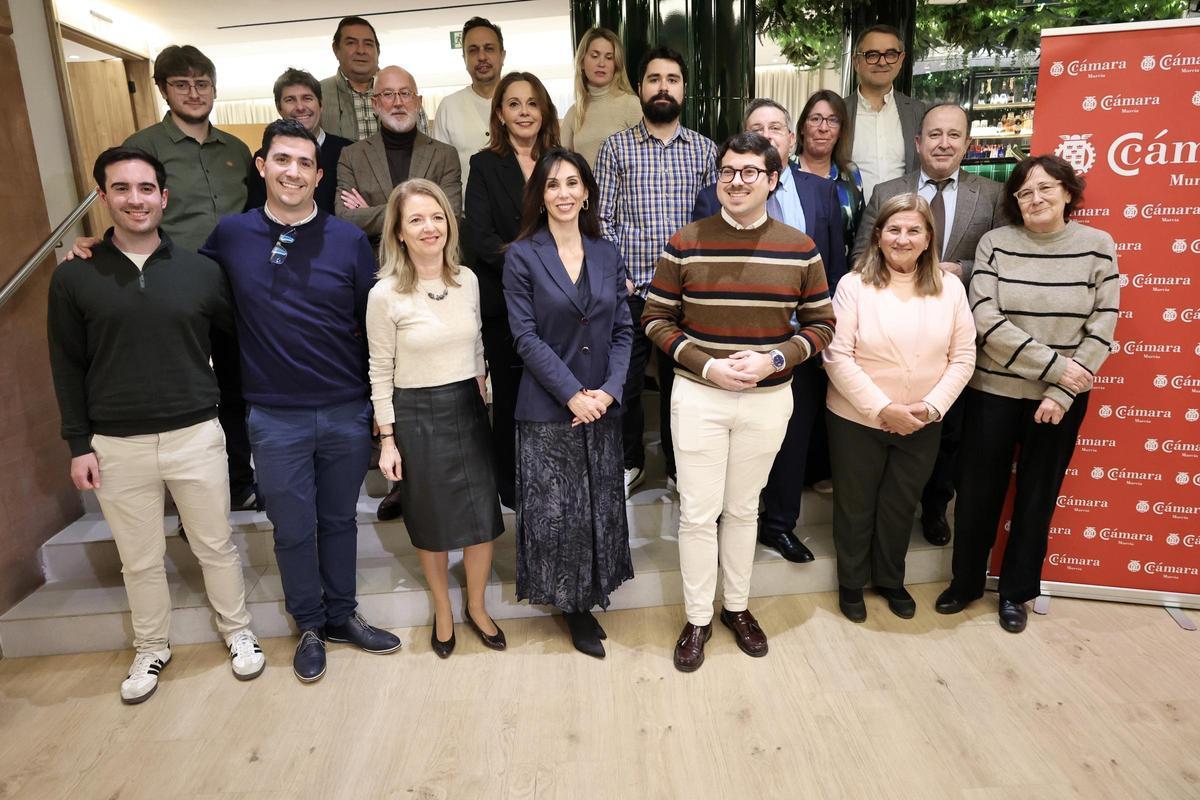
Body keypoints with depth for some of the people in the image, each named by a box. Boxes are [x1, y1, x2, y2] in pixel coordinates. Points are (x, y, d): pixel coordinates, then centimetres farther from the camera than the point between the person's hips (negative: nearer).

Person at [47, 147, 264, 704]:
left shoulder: (200, 272, -1)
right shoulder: (74, 278, -1)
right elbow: (67, 367, 2)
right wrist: (78, 444, 0)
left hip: (196, 436, 0)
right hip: (116, 447, 0)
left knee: (216, 546, 12)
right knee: (139, 560, 14)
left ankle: (237, 632, 32)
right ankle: (151, 648, 35)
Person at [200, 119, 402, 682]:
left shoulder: (349, 240, -1)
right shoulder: (230, 235, 1)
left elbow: (375, 325, 2)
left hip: (347, 412, 0)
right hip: (275, 418, 0)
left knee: (339, 520, 15)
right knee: (293, 529, 11)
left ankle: (341, 615, 34)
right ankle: (310, 626, 32)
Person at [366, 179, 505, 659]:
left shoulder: (468, 281, 1)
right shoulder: (385, 295, -11)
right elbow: (381, 372, -6)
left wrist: (483, 398, 13)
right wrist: (388, 439, -6)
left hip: (468, 408, 4)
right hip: (415, 415, -3)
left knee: (483, 517, 7)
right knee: (431, 523, 12)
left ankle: (475, 607, 32)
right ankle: (442, 610, 36)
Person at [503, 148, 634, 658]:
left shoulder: (607, 255, 7)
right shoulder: (522, 257, -4)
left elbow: (623, 330, 4)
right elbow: (526, 336, -9)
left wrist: (609, 390, -10)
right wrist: (572, 394, -16)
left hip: (602, 406, 4)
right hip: (547, 409, -3)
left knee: (600, 507, 11)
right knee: (555, 511, 4)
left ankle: (586, 600, 29)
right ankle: (571, 602, 24)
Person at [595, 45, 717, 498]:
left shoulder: (705, 149, 7)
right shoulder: (616, 147, 4)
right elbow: (602, 219, 1)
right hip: (629, 290, -1)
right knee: (624, 381, 7)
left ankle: (679, 467, 28)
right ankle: (629, 464, 28)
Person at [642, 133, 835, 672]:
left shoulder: (800, 250, -1)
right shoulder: (684, 244, -5)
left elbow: (821, 325, 4)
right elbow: (656, 319, -2)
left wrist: (773, 360, -14)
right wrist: (706, 366, -15)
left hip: (769, 400, 2)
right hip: (698, 396, -1)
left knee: (743, 508, 17)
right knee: (698, 512, 5)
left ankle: (737, 607, 36)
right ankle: (697, 619, 24)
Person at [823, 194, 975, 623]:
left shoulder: (950, 288, -1)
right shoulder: (853, 285, -11)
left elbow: (963, 357, 0)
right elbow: (837, 357, -16)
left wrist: (931, 407, -13)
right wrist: (883, 409, -19)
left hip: (922, 425, 3)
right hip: (857, 420, -2)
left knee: (900, 506, 19)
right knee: (855, 506, 14)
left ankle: (890, 580, 42)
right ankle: (851, 583, 36)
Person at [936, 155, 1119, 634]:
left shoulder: (1098, 246, -2)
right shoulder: (995, 243, -5)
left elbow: (1102, 328, -4)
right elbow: (986, 320, -13)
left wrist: (1062, 393, -12)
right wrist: (1054, 364, -17)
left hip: (1061, 399, 1)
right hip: (993, 391, 0)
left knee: (1037, 496, 13)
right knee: (977, 491, 8)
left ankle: (1016, 591, 31)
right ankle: (966, 581, 29)